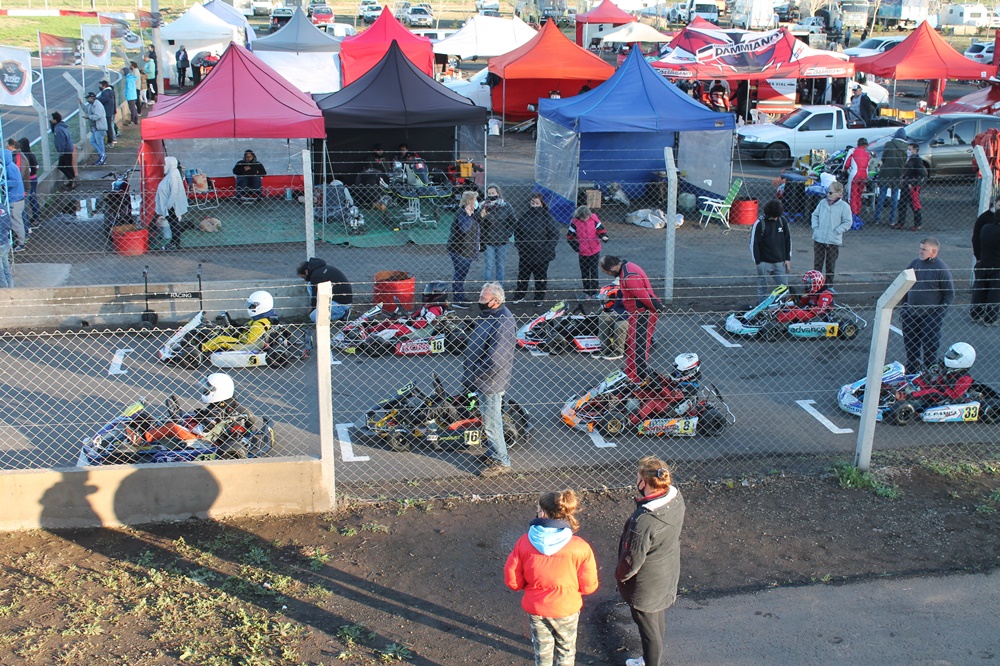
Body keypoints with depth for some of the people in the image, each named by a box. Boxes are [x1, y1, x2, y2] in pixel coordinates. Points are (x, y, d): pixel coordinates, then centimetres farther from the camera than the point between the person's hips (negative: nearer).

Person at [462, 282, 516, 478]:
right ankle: (493, 453, 39)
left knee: (491, 421, 1)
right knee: (490, 418, 23)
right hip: (484, 379, 10)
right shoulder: (489, 315, 5)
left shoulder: (502, 322, -27)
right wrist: (470, 373, 13)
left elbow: (496, 359, -30)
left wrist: (475, 376, -20)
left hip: (491, 380, -10)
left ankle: (501, 462, 15)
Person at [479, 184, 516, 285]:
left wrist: (507, 234, -2)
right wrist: (482, 217, -24)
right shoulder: (484, 207, -2)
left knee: (501, 266, 9)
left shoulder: (506, 206, 0)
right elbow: (480, 225, -4)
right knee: (488, 266, -1)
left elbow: (513, 222, 8)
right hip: (488, 242, -1)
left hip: (502, 242, 1)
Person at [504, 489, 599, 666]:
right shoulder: (580, 547, -24)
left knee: (542, 649, 26)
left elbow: (512, 580, -11)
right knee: (565, 650, 25)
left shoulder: (524, 542, -21)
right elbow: (589, 586, -14)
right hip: (566, 609, -1)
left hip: (535, 608, 1)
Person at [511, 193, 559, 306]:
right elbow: (516, 230, 10)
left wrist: (548, 248, -17)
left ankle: (540, 299, 23)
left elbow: (555, 235, -8)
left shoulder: (547, 217, -9)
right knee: (523, 275, 13)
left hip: (541, 255, -2)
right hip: (525, 253, 3)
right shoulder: (524, 216, -1)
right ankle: (519, 296, 27)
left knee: (541, 277, 10)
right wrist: (518, 244, -2)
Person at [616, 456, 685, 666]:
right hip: (668, 575, 8)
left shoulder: (643, 521, -39)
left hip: (646, 585, -8)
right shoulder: (676, 498, -17)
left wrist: (619, 576, -6)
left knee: (648, 628, 17)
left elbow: (632, 561, -26)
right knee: (658, 621, 29)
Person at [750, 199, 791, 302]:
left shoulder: (782, 221, 4)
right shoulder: (759, 223, -9)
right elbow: (753, 243, -6)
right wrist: (757, 261, -7)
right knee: (762, 289, 2)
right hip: (764, 263, -4)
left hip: (780, 262, 4)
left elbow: (788, 240, 12)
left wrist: (788, 259, 8)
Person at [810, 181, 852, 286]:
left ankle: (829, 284, 22)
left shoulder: (844, 206, -8)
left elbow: (847, 222, -6)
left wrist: (836, 231, -13)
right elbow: (815, 215, 14)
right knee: (817, 263, 8)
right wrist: (815, 227, 1)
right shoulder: (823, 203, 3)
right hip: (818, 239, 3)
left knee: (830, 265, 9)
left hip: (833, 241, -3)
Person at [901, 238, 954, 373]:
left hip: (931, 316, -5)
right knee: (910, 345, 15)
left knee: (930, 347, 2)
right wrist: (904, 309, 14)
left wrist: (940, 313, -12)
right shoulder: (914, 263, 4)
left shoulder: (942, 269, -12)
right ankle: (910, 371, 31)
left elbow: (950, 294, -7)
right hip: (911, 314, 6)